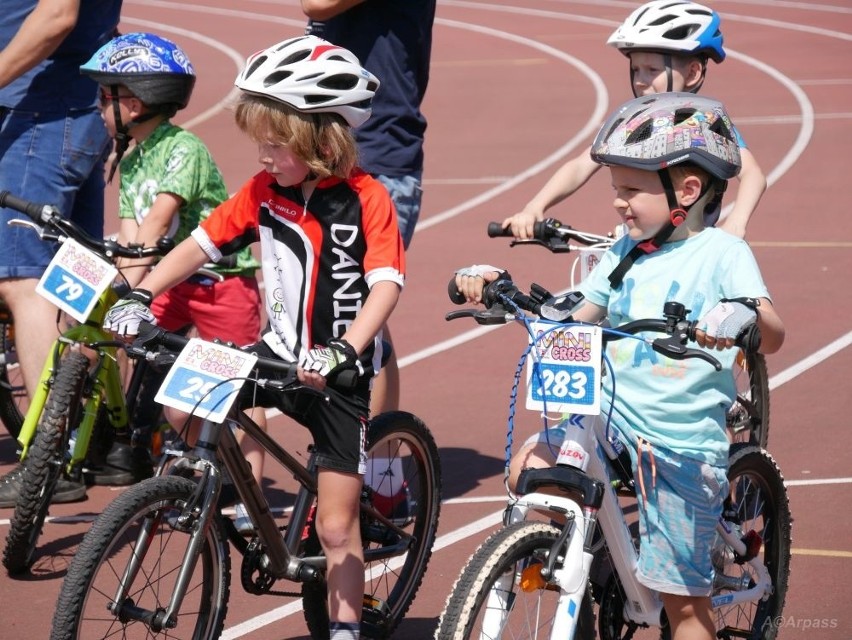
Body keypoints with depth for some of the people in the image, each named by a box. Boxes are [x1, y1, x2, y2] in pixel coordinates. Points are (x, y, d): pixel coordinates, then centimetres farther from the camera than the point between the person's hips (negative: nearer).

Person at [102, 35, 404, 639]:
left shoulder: (366, 199, -15)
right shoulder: (264, 191, -1)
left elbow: (387, 284, -22)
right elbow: (201, 242, 3)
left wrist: (343, 351, -36)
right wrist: (141, 295, -10)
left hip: (339, 372, -5)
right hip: (277, 353, 5)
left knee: (337, 525, -2)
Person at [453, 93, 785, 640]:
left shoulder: (722, 253, -9)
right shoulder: (624, 252, 9)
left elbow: (773, 336, -22)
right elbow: (573, 317, 13)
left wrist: (744, 313, -46)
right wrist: (498, 287, 0)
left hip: (684, 442, -5)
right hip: (613, 416, 5)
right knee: (529, 469, -20)